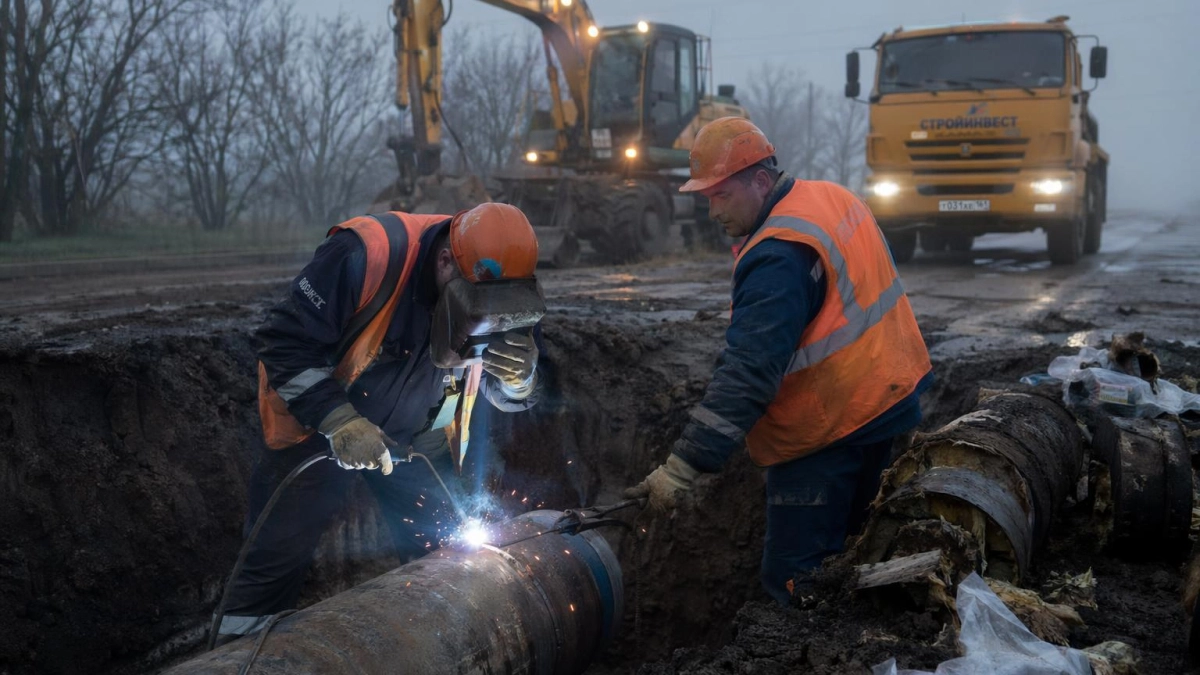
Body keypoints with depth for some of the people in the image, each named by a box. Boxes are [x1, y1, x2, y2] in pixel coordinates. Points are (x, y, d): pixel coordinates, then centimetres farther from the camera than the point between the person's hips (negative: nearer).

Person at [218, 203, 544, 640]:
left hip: (417, 440, 4)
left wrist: (519, 376, -30)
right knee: (279, 560, -4)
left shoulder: (494, 286, -16)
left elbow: (509, 398, -5)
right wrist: (339, 421, -35)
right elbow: (285, 343, -26)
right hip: (320, 427, -4)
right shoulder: (368, 256, -33)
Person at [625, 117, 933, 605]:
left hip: (831, 440, -10)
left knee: (792, 583, -5)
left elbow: (747, 374, -30)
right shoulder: (832, 197, 6)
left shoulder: (780, 257, -24)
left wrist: (681, 469, -30)